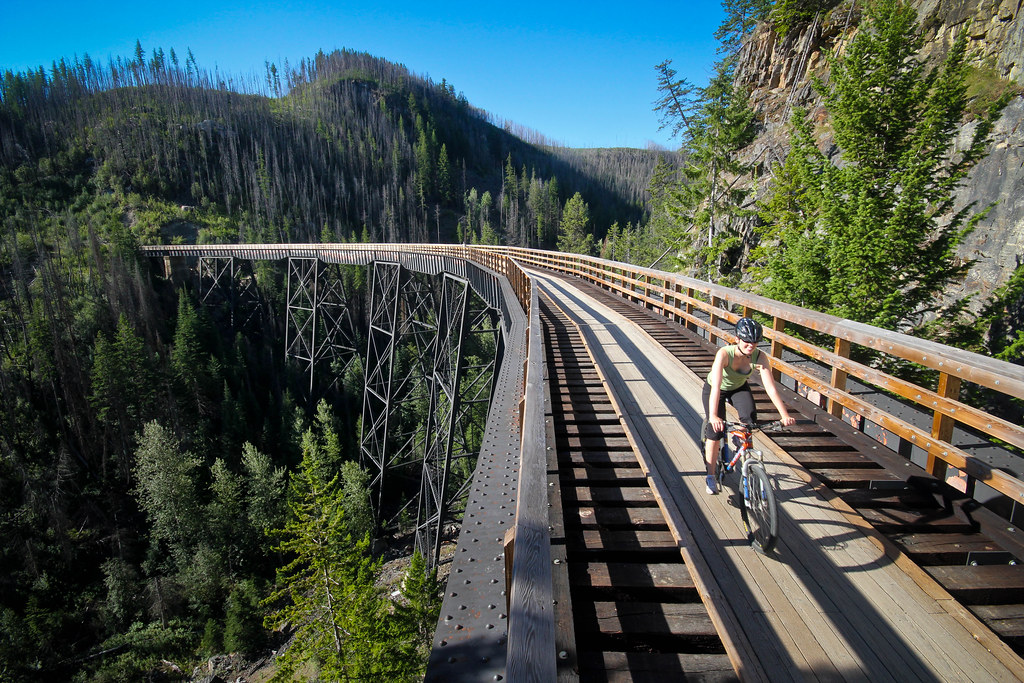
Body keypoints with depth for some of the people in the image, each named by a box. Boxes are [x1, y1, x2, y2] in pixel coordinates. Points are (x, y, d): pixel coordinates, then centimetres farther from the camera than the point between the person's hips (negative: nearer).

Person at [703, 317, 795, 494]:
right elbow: (716, 387, -45)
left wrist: (784, 414, -37)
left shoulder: (759, 357, -27)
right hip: (714, 388, -3)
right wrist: (713, 416, -55)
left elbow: (771, 388, -28)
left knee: (750, 416, -27)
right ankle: (711, 476, 2)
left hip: (738, 388, 3)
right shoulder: (724, 353, -36)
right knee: (716, 429, -14)